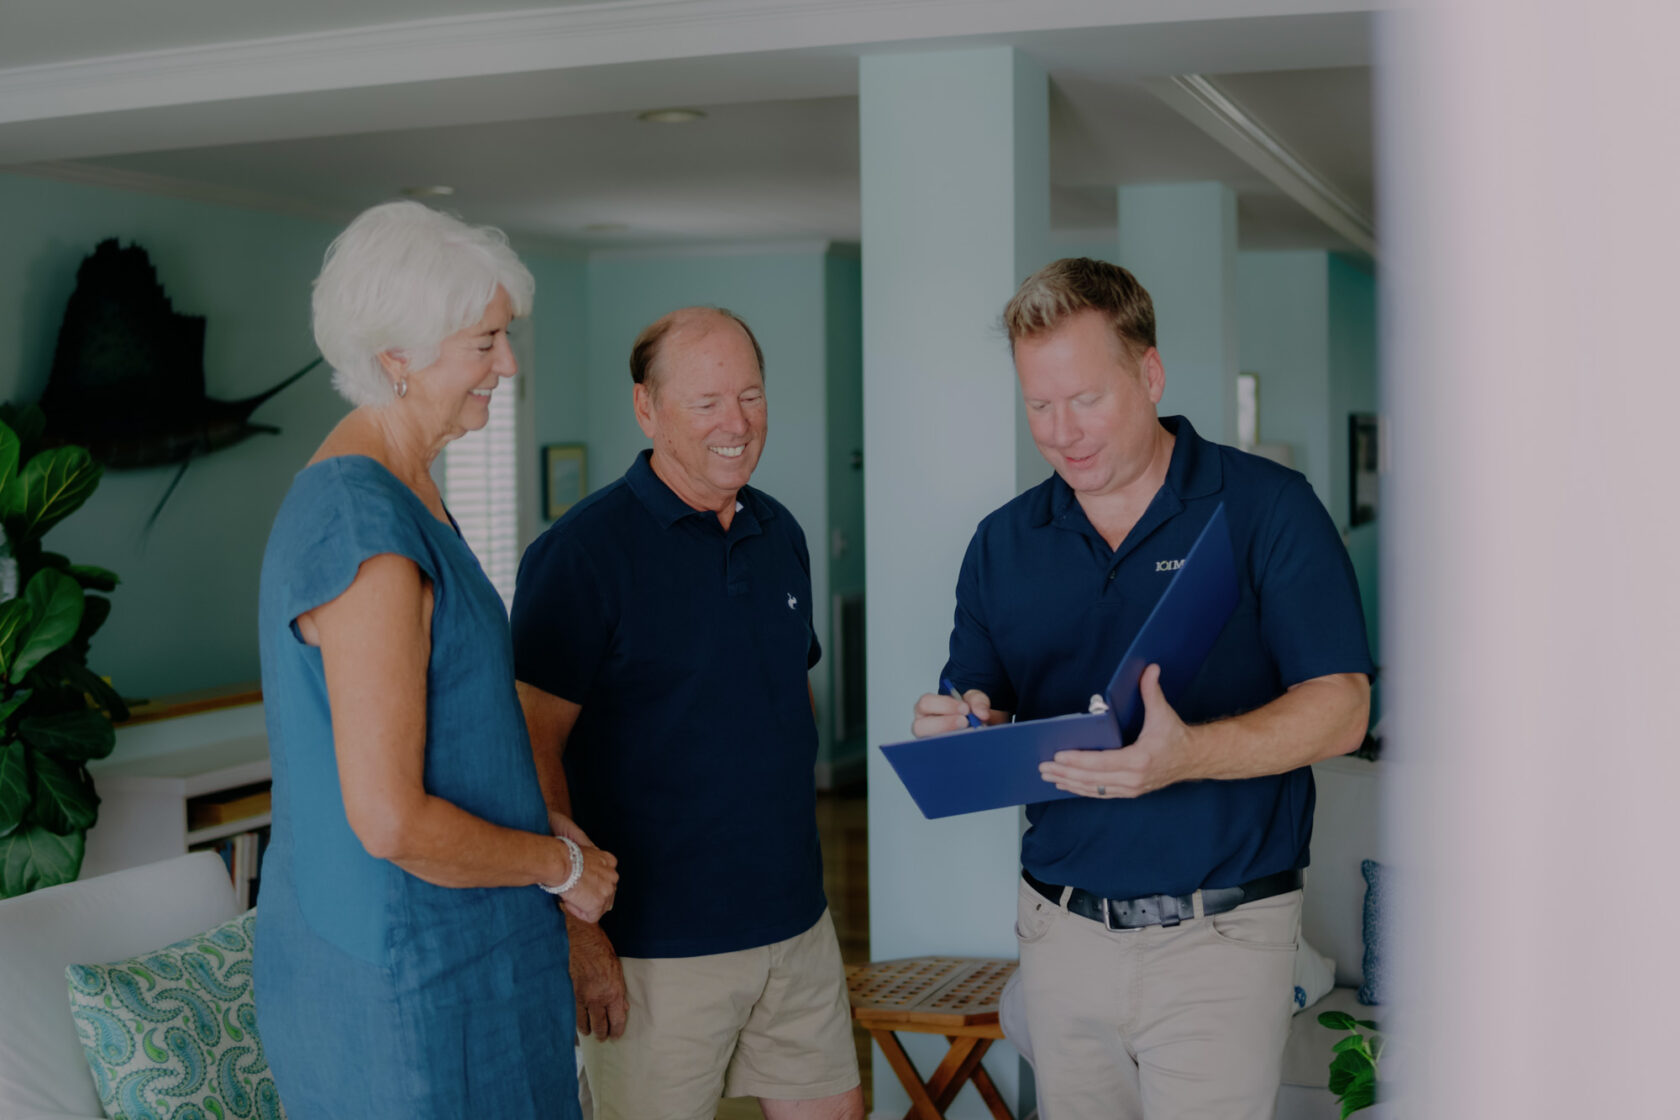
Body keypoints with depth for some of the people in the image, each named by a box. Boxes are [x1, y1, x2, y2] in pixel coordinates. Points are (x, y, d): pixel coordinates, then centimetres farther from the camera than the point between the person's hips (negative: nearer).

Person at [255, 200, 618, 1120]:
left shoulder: (399, 491, 8)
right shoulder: (365, 529, -24)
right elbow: (391, 821, -26)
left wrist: (536, 821, 8)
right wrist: (561, 863, -12)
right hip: (405, 977, -10)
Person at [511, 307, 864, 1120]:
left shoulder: (780, 533, 9)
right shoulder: (582, 550, -13)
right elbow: (534, 748, -15)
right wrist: (577, 932, -18)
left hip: (797, 924, 7)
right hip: (655, 950, -6)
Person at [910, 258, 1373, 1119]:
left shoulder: (1266, 507, -4)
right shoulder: (1003, 544, 8)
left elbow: (1339, 709, -10)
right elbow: (982, 713, 12)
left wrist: (1187, 756, -27)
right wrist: (957, 731, -13)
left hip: (1218, 941, -4)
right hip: (1060, 929, 4)